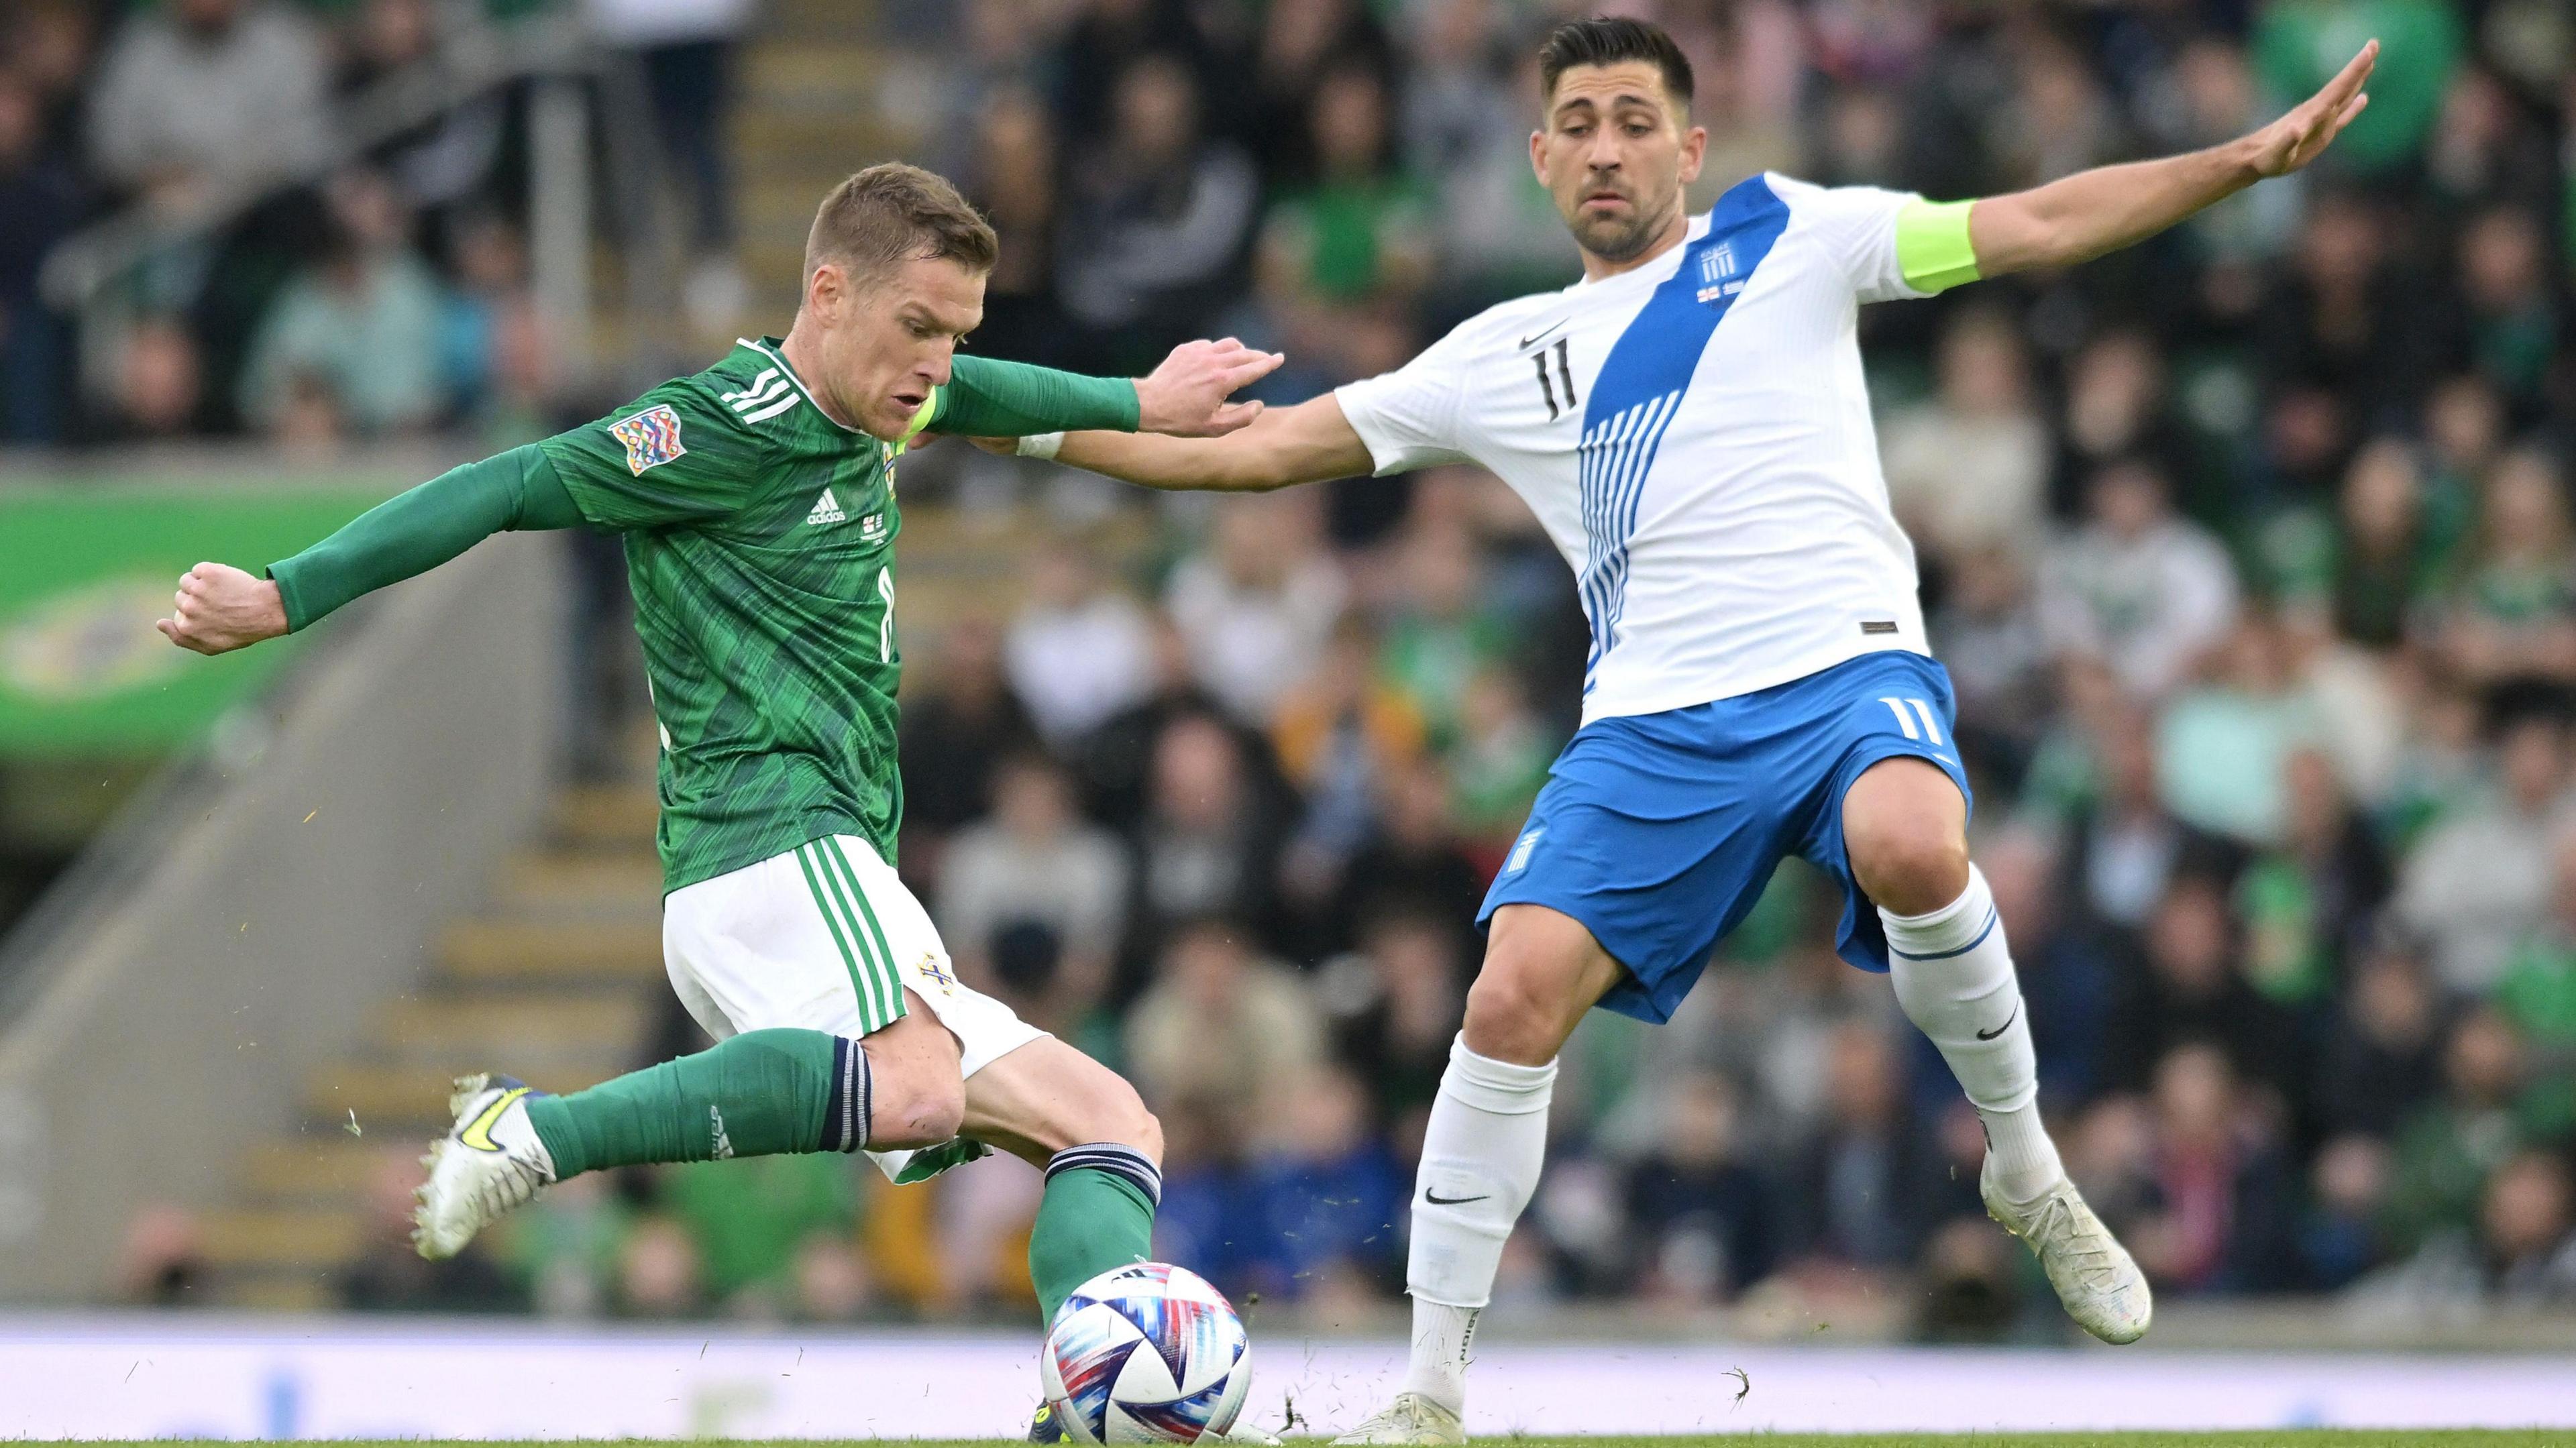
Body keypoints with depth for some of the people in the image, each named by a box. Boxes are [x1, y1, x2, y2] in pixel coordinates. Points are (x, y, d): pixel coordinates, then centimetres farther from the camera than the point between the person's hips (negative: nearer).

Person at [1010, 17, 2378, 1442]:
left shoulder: (1786, 240, 12)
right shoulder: (1502, 358, 20)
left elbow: (2035, 225, 8)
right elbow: (1269, 447, 23)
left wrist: (2249, 158, -2)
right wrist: (1033, 427, 17)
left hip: (1845, 669, -3)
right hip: (1651, 724, 3)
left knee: (1912, 848, -36)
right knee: (1513, 1003, -14)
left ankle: (2026, 1171, -11)